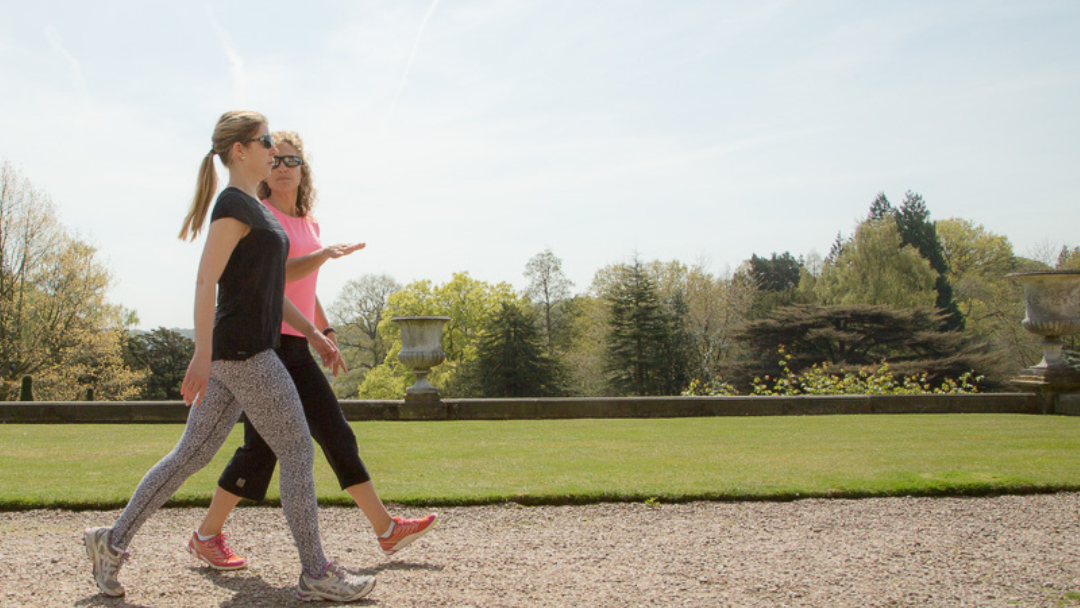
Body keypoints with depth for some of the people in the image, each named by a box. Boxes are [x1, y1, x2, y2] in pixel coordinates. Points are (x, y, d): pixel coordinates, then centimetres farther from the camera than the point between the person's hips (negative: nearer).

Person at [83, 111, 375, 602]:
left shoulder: (254, 208, 19)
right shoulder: (233, 205, -11)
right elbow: (206, 281, -18)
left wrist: (312, 332, 21)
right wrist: (202, 354, -23)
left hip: (242, 355, 10)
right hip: (242, 353, -10)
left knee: (192, 453, 12)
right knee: (298, 453, -4)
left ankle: (113, 540, 18)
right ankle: (315, 574, 4)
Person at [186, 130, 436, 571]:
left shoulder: (308, 224, 16)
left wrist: (327, 334, 21)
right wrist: (324, 254, -24)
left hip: (296, 348, 8)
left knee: (337, 435, 7)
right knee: (262, 446, -5)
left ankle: (386, 529, 11)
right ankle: (206, 536, 11)